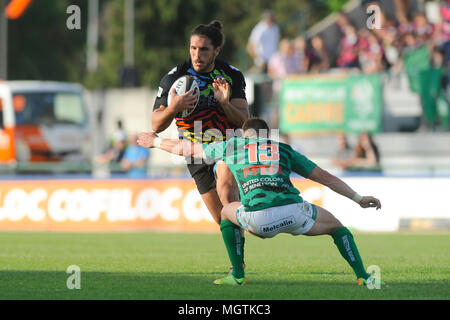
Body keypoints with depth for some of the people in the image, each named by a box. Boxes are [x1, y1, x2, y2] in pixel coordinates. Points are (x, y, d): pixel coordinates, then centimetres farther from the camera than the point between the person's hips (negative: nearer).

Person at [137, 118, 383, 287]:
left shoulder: (232, 146, 24)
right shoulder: (284, 149, 26)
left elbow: (187, 148, 37)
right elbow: (325, 177, 25)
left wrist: (156, 142, 54)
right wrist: (358, 198, 33)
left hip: (258, 219, -1)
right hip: (294, 213, 1)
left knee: (227, 212, 33)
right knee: (336, 226, 28)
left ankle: (238, 275, 29)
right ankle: (363, 277, 12)